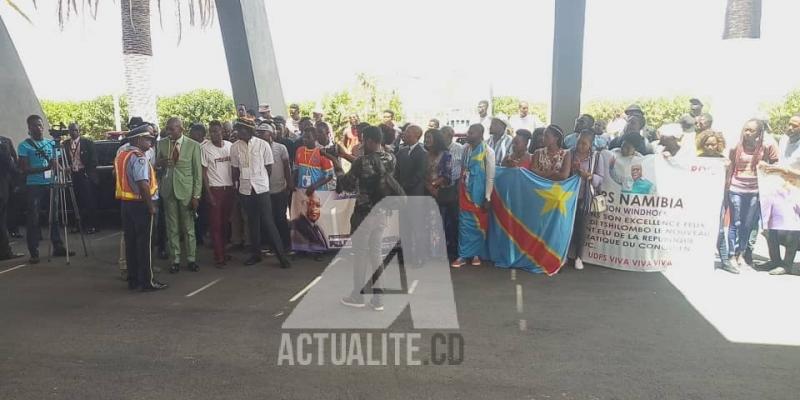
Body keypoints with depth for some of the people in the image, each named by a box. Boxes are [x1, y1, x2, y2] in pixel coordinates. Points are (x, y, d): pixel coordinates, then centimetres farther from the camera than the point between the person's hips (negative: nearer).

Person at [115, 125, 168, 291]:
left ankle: (133, 280, 21)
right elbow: (143, 184, -25)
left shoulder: (121, 155, 12)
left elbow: (117, 178, 14)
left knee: (130, 242, 13)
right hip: (140, 204, -9)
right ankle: (147, 281, 5)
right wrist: (151, 206, -19)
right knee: (144, 243, -1)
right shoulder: (139, 158, -17)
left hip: (125, 203, 9)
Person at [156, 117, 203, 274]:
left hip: (186, 190, -3)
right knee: (172, 228, 8)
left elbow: (198, 172, -4)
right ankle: (175, 260, 16)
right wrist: (161, 162, -11)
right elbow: (156, 164, 15)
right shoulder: (162, 144, 5)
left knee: (188, 227, 5)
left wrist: (196, 196, -8)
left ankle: (191, 259, 16)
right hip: (168, 190, 3)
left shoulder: (193, 145, -4)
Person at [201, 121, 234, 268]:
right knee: (216, 224, -1)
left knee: (225, 222, 10)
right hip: (214, 189, -3)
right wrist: (208, 193, -8)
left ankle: (223, 251, 22)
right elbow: (204, 172, -3)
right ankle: (219, 257, 4)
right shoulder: (205, 148, -4)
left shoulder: (230, 146, 5)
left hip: (229, 188, 3)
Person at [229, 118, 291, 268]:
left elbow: (269, 168, 2)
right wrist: (236, 185, 8)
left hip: (261, 189, -3)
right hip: (245, 190, 3)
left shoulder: (263, 145, -6)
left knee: (267, 222, -4)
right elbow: (235, 169, 9)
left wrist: (261, 181, 5)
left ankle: (281, 255, 3)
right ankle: (255, 254, 23)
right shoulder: (235, 147, 1)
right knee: (252, 222, 11)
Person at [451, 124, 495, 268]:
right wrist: (459, 190, 4)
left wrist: (487, 198, -12)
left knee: (479, 224, 9)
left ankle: (476, 254, 22)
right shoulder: (466, 149, 2)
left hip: (478, 193, -4)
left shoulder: (488, 152, -12)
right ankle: (463, 255, 11)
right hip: (465, 192, 4)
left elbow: (490, 177, -11)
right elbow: (463, 169, 7)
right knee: (464, 224, 4)